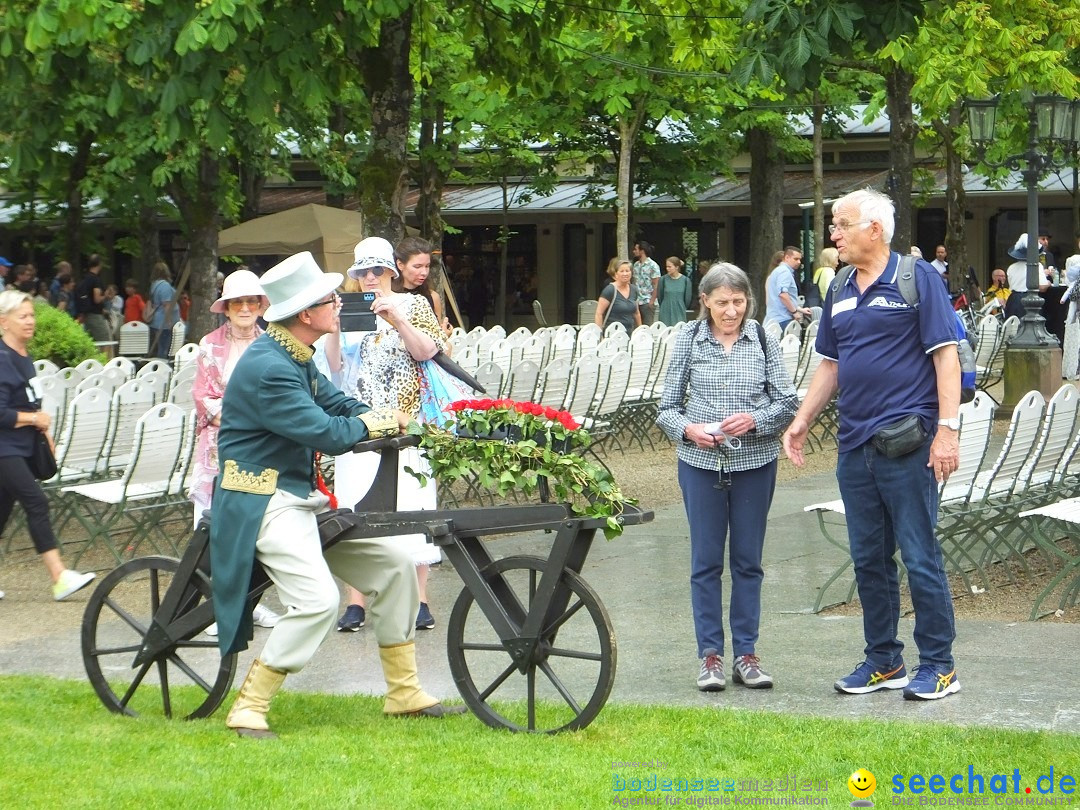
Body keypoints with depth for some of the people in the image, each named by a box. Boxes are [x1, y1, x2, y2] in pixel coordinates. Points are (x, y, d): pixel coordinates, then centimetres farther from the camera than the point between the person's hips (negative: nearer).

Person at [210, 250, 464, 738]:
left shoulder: (294, 358, 12)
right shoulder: (267, 368, -22)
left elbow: (336, 404, 15)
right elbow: (328, 434, -24)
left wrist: (380, 419, -5)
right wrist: (378, 423, -6)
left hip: (303, 497, 10)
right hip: (264, 503, -10)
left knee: (393, 564, 7)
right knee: (318, 599, -25)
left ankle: (404, 694, 15)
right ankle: (248, 710, -12)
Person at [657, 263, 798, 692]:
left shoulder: (763, 339, 1)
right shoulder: (689, 341, 0)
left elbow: (787, 401, 1)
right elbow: (667, 407, 3)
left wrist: (754, 419, -17)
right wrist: (689, 429, -16)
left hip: (755, 462, 1)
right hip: (701, 463, 0)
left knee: (748, 560, 8)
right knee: (706, 561, 4)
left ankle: (746, 654, 16)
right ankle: (710, 655, 12)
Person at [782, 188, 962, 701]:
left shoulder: (917, 278, -5)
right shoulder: (840, 294, 15)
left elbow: (945, 354, -9)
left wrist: (947, 429, -16)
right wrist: (801, 421, 13)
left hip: (907, 444, -7)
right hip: (855, 444, 7)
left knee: (920, 558, -3)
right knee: (869, 560, 10)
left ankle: (938, 666, 6)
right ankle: (884, 662, 20)